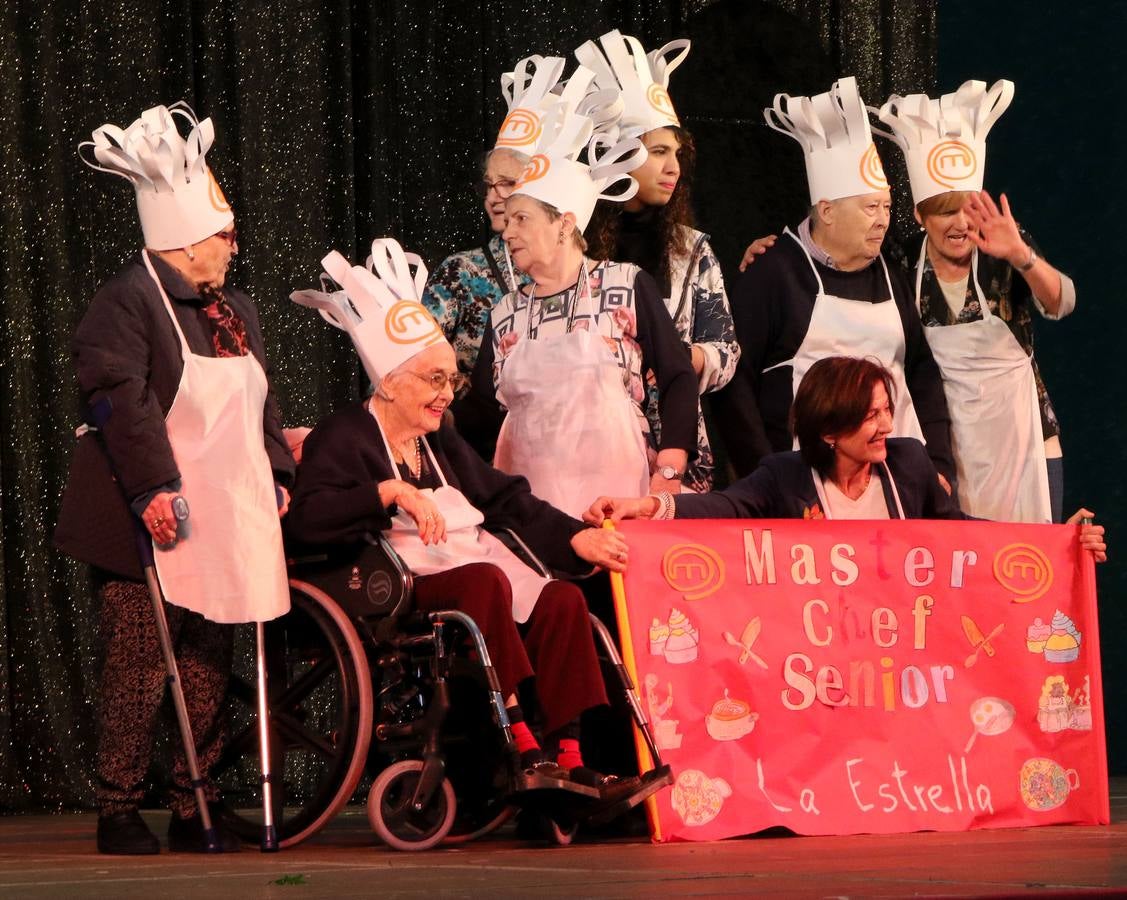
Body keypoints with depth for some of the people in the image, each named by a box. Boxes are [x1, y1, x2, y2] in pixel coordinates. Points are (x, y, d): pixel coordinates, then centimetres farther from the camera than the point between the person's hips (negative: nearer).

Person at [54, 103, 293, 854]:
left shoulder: (235, 310, 17)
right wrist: (153, 487, -26)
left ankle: (196, 809, 15)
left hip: (222, 520, 7)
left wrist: (278, 476, 12)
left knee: (210, 666, 8)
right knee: (140, 669, -4)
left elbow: (261, 403, 23)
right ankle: (119, 811, 3)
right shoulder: (127, 303, -9)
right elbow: (123, 402, -19)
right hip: (153, 522, -7)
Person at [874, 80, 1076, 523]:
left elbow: (1060, 303, -22)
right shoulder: (906, 262, -4)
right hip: (945, 448, 1)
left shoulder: (1004, 250, -8)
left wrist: (1020, 256, -41)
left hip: (1020, 442, -1)